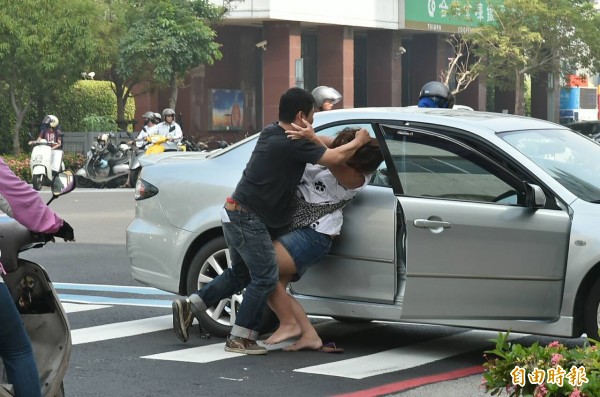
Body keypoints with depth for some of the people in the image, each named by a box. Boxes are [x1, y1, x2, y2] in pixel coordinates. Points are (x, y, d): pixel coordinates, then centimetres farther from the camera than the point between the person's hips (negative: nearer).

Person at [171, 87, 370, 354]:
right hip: (249, 219, -9)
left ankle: (190, 305, 17)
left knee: (240, 273, 20)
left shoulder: (271, 133, 8)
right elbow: (335, 158, -17)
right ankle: (240, 338, -2)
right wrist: (359, 142, -1)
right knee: (265, 277, -4)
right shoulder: (294, 145, -19)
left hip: (236, 214, 9)